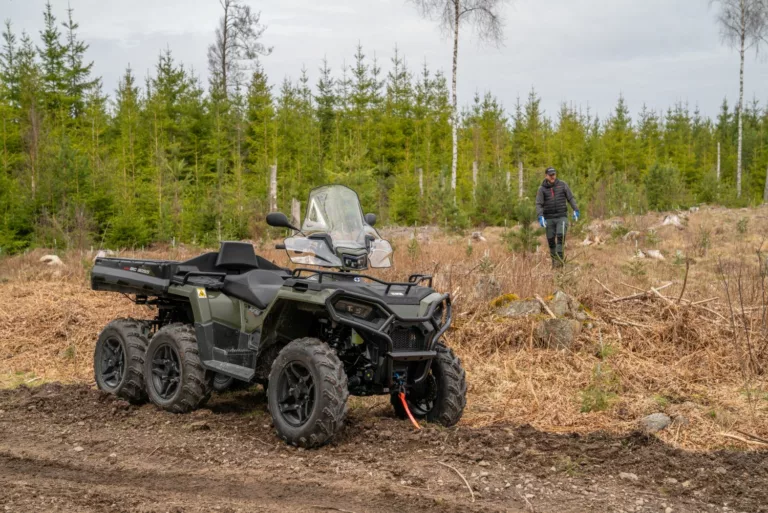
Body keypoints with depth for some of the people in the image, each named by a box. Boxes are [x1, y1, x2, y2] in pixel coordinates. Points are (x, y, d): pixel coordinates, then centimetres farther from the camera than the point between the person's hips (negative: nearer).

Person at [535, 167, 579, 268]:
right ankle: (554, 261, 15)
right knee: (551, 241, 3)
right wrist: (540, 217, -18)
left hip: (562, 217, -1)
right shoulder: (542, 189, 2)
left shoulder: (562, 185, 2)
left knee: (561, 237, -19)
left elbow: (571, 198, 7)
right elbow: (538, 204, -4)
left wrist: (575, 210, -4)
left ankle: (560, 259, -22)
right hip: (549, 218, 1)